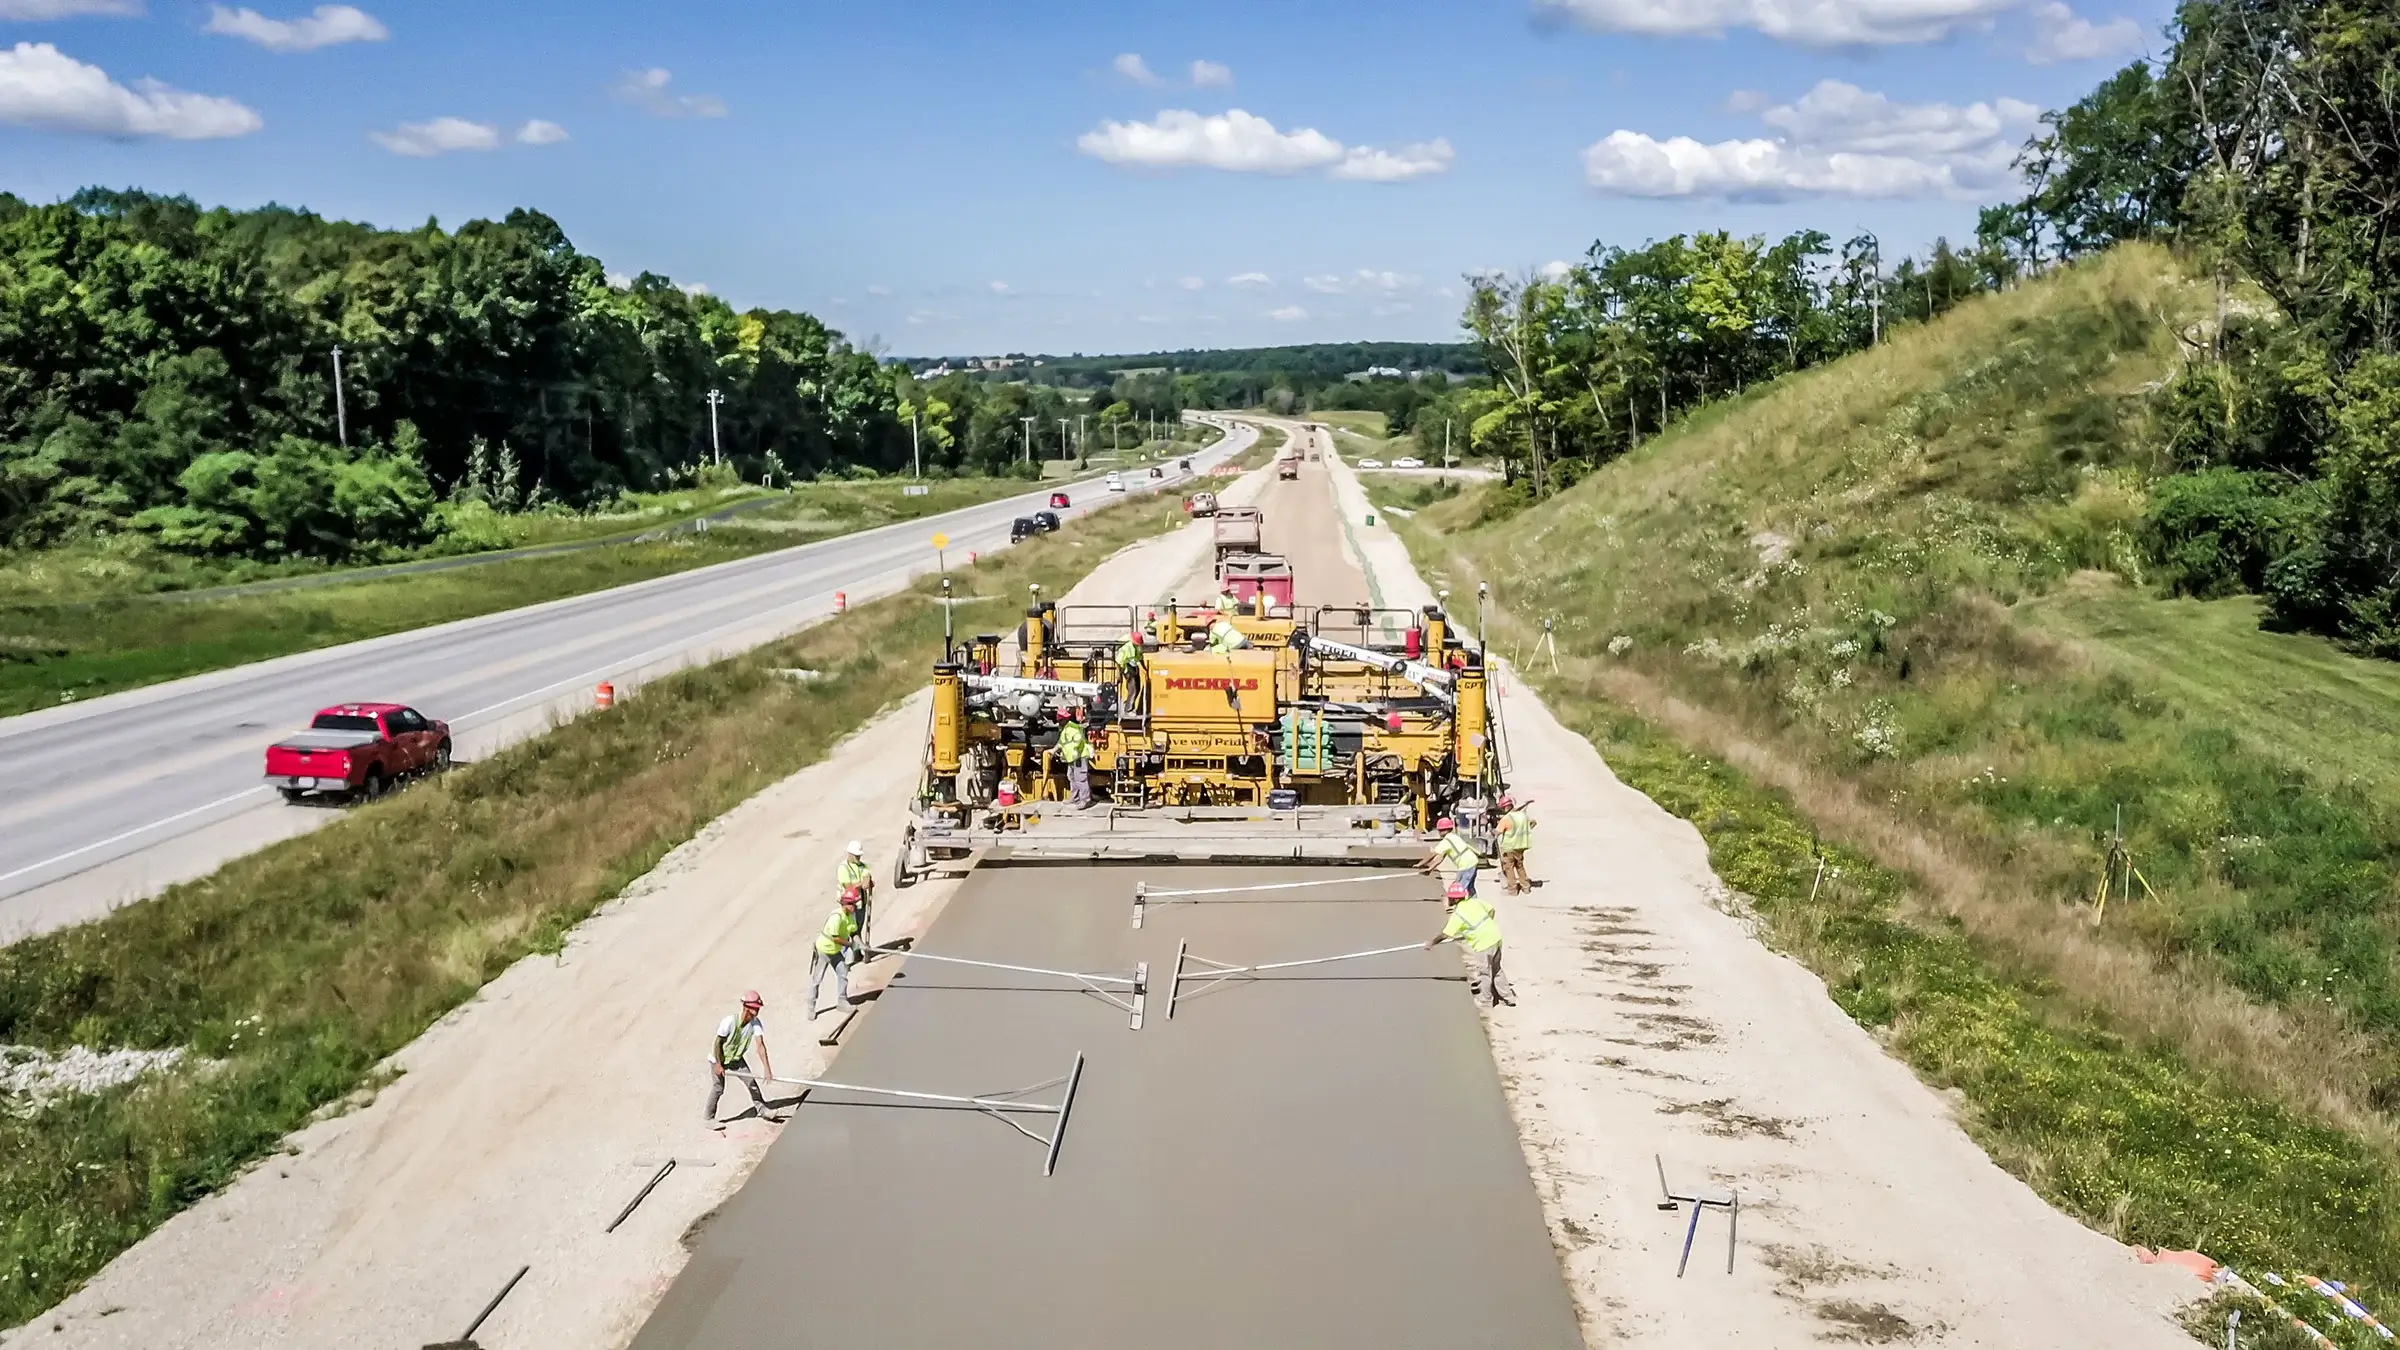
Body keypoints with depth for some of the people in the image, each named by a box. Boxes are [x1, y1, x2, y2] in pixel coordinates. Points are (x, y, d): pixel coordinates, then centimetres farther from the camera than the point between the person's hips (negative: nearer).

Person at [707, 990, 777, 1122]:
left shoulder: (755, 1023, -20)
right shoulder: (729, 1021, -34)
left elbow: (760, 1046, -25)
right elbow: (717, 1043, -23)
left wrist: (767, 1068, -32)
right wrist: (718, 1065, -21)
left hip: (736, 1058, 5)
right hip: (718, 1058, -5)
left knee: (751, 1081, 0)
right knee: (718, 1088, -4)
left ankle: (760, 1107, 18)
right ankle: (709, 1119, 11)